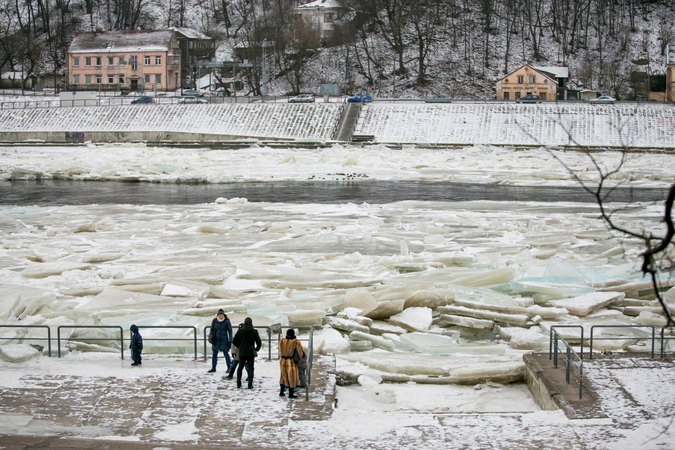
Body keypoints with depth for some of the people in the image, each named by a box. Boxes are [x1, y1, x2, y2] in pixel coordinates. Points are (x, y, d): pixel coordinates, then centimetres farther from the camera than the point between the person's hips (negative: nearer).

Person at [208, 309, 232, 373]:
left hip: (224, 340, -3)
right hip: (216, 340, 3)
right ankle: (213, 368, 20)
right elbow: (212, 330, 4)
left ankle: (229, 367, 9)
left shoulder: (227, 321, -10)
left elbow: (230, 331, -5)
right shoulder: (214, 321, -4)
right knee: (214, 354, 9)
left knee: (226, 353, 0)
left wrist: (230, 340, -9)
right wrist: (211, 338, -5)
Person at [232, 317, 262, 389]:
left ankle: (238, 383, 14)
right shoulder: (254, 332, -7)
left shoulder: (240, 331, -5)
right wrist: (256, 349, 15)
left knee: (240, 367, 16)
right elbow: (259, 343, -4)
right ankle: (250, 385, -1)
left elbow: (234, 342, 0)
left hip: (242, 353, 1)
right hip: (251, 353, -1)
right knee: (251, 368, 6)